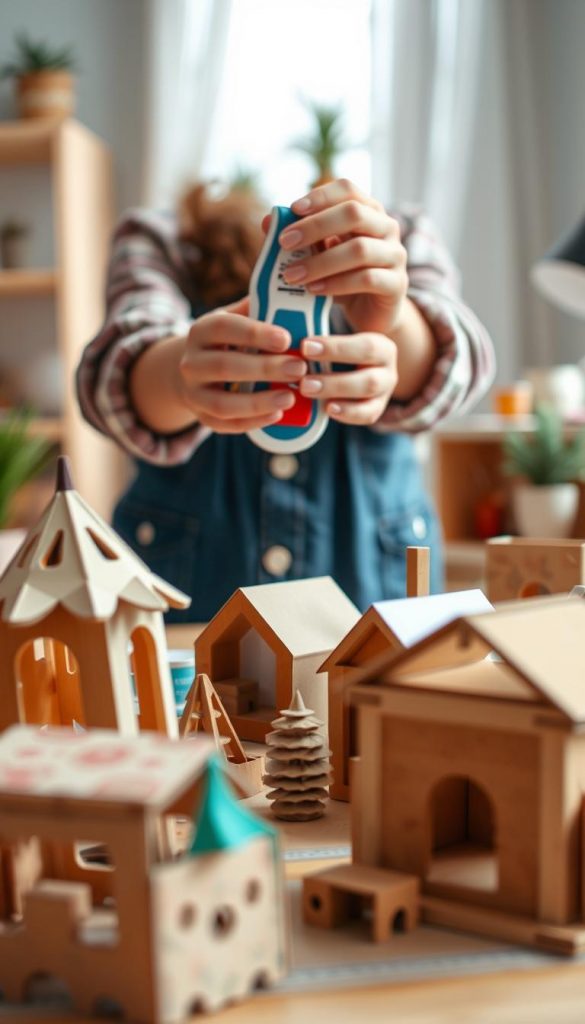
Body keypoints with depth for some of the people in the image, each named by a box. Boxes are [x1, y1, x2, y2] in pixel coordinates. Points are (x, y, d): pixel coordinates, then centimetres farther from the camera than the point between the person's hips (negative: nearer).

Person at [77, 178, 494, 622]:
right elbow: (120, 376, -19)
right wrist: (182, 369, -41)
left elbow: (438, 372, -18)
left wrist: (389, 317, -39)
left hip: (369, 575, 1)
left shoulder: (401, 237, 2)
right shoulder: (156, 239, 0)